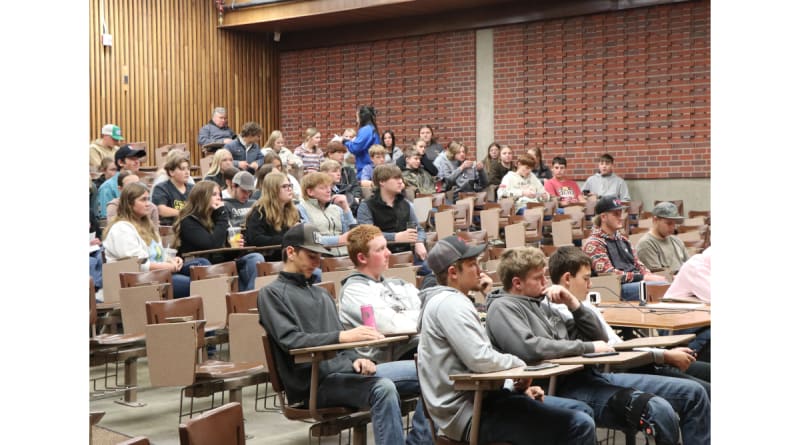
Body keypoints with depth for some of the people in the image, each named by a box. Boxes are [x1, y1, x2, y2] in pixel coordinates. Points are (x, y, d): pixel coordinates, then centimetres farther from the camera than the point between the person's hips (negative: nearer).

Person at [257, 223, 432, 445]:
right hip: (313, 381, -7)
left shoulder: (321, 294, 26)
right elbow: (290, 341, -14)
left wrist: (356, 359, -3)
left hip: (341, 369, 8)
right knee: (383, 389, -33)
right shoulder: (272, 293, 2)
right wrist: (342, 336, -25)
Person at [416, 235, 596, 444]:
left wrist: (515, 386, 8)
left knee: (582, 411, 12)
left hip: (478, 398, 11)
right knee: (579, 426, -18)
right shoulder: (449, 304, -16)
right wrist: (519, 365, -6)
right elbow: (481, 360, -25)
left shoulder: (451, 301, 19)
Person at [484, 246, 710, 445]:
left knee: (692, 392, 5)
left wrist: (573, 304, 2)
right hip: (563, 388, -9)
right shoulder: (502, 308, -6)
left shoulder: (542, 303, 18)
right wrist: (588, 348, -14)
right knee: (659, 411, -29)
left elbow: (600, 338, 19)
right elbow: (529, 348, -26)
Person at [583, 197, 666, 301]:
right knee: (661, 286, -31)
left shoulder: (622, 239, 23)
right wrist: (643, 277, -15)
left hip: (637, 283, 7)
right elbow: (609, 274, -12)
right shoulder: (594, 244, -2)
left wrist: (649, 276, -1)